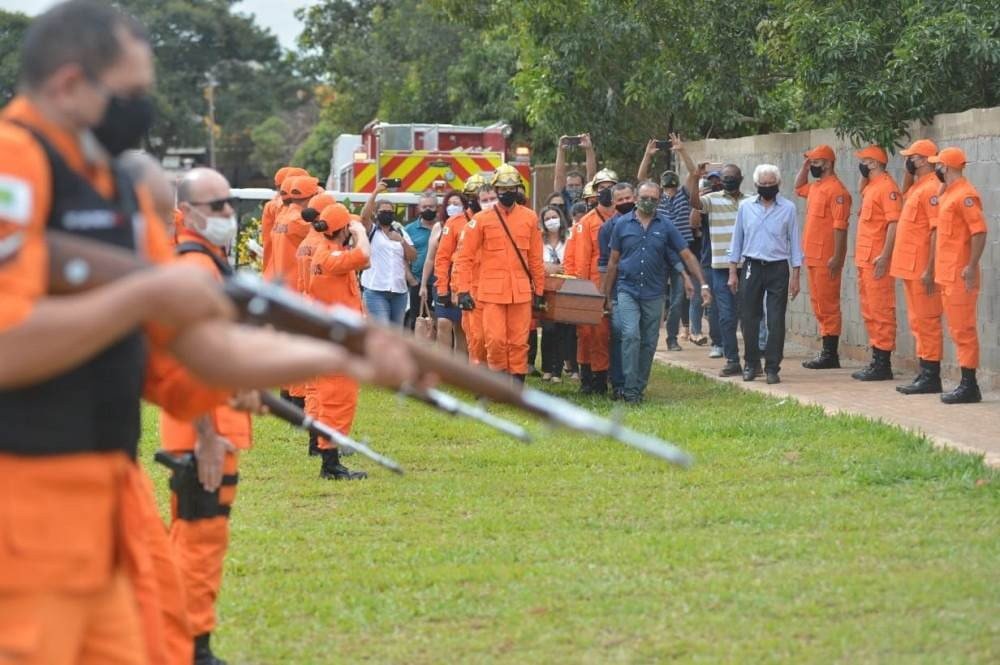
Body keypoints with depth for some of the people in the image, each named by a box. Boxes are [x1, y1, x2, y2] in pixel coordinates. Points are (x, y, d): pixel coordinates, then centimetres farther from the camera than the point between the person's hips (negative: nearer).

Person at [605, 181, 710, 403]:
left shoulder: (665, 227, 3)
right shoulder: (623, 224, 2)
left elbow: (687, 256, 4)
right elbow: (613, 262, 7)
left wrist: (703, 285, -3)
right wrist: (607, 295, 6)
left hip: (654, 293, 2)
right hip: (627, 290, -2)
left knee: (649, 343, 6)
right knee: (631, 335, -17)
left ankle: (640, 387, 17)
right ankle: (630, 389, -16)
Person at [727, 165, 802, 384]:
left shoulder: (788, 208, 1)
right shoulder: (745, 207, 5)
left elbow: (794, 242, 3)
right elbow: (737, 239, 10)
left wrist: (795, 276, -1)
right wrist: (733, 271, 6)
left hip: (778, 269, -2)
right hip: (752, 267, 2)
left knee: (776, 321, -3)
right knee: (749, 318, 4)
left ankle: (772, 367, 3)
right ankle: (751, 364, 18)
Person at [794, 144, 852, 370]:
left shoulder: (836, 189, -14)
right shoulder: (815, 187, 15)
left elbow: (840, 225, -20)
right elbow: (798, 188, 38)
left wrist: (836, 257, -24)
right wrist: (804, 166, 21)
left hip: (826, 258, -10)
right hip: (812, 256, 10)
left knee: (828, 306, -7)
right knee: (819, 305, 12)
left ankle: (830, 355, -6)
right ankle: (827, 352, 17)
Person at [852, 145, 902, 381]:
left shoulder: (887, 186, -13)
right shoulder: (870, 187, 16)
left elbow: (894, 222, -21)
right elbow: (860, 191, 42)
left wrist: (884, 255, -26)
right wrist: (864, 175, 22)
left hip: (877, 261, -10)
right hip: (864, 259, 10)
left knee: (880, 312, -8)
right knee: (869, 312, 13)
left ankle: (883, 365, -7)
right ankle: (876, 361, 18)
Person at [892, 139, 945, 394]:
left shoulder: (931, 189, -15)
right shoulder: (916, 188, 15)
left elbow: (937, 230, -20)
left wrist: (930, 270, -22)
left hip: (921, 269, -10)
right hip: (909, 267, 10)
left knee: (926, 321, -7)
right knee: (917, 322, 12)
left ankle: (931, 376, -5)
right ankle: (925, 374, 16)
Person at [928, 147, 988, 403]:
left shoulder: (965, 195, -14)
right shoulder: (947, 195, 17)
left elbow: (979, 231, -21)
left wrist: (972, 266, -24)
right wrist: (936, 267, 21)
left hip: (960, 275, -10)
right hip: (946, 275, 10)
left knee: (963, 329, -8)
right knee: (957, 329, 11)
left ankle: (969, 386, -7)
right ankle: (967, 384, 14)